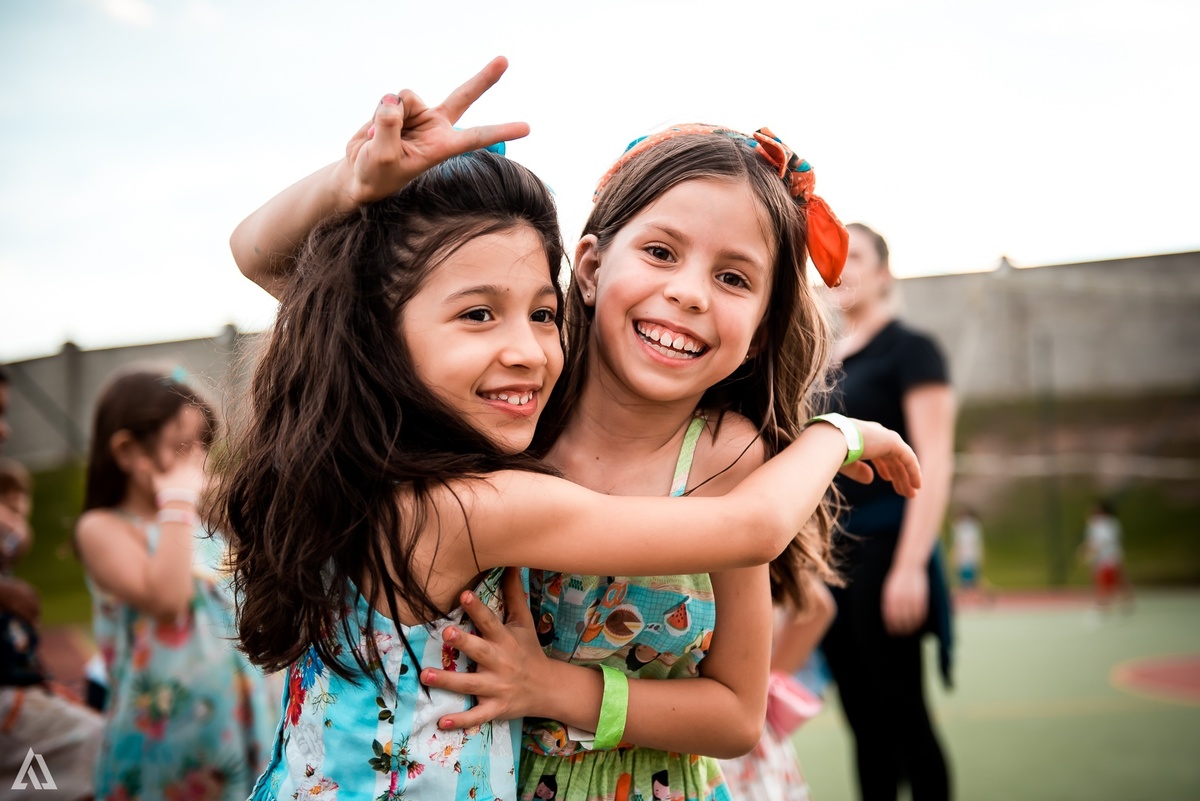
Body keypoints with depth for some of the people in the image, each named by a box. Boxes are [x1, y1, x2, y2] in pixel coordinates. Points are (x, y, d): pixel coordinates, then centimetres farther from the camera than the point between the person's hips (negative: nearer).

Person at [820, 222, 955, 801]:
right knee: (863, 720, 9)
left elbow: (934, 464, -12)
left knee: (902, 713, -3)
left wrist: (909, 565, -20)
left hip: (882, 547, -7)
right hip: (828, 552, 7)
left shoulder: (909, 349, -4)